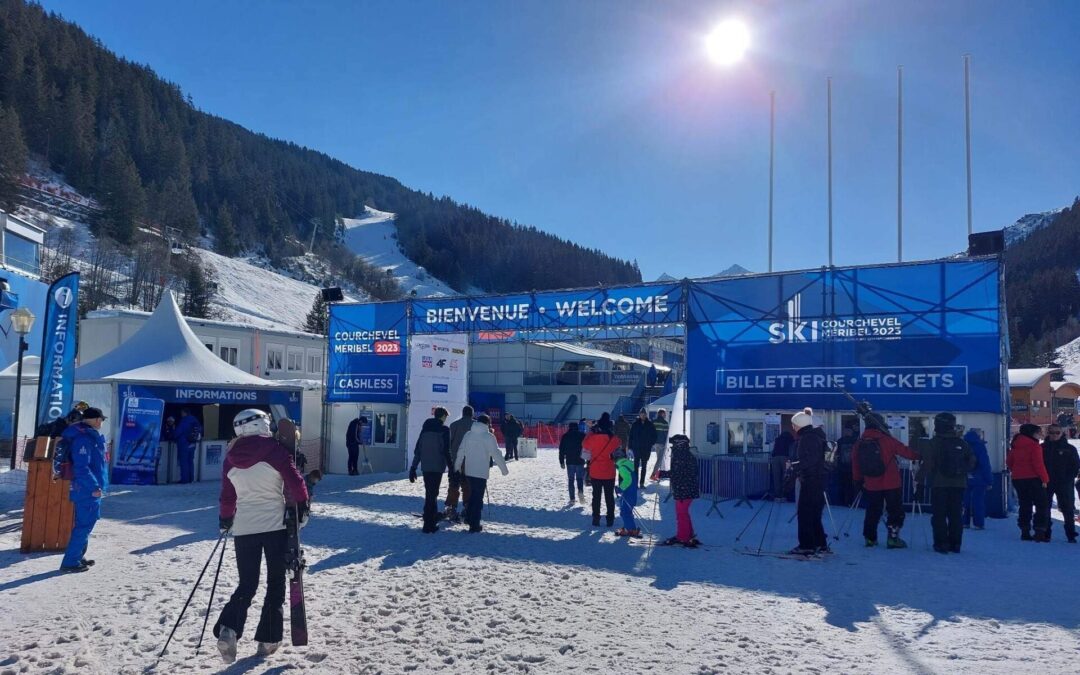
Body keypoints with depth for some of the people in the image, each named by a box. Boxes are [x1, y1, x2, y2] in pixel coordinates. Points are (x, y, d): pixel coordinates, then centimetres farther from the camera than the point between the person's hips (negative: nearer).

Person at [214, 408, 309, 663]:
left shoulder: (231, 456, 4)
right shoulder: (273, 448, -9)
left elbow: (227, 494, 11)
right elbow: (294, 480, -13)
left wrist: (225, 519, 27)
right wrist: (302, 504, 3)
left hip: (244, 528, 3)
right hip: (276, 524, -3)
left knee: (246, 584, 14)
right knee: (276, 582, 12)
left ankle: (229, 628, -9)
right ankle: (268, 638, 13)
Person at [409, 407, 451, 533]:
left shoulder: (425, 428, 10)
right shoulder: (444, 430, -7)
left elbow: (417, 449, 11)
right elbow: (446, 451, -11)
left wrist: (413, 467, 14)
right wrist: (451, 467, -4)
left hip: (425, 466, 6)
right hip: (437, 467, -6)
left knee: (430, 493, 18)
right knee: (432, 494, -3)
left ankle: (433, 515, 31)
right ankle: (428, 525, -3)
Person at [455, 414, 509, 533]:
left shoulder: (468, 434, 6)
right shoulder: (489, 436, -10)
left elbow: (461, 451, 11)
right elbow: (496, 454, -9)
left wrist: (457, 466, 23)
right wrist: (504, 469, 0)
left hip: (469, 471, 5)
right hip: (481, 472, -5)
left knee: (472, 494, 22)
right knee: (478, 497, 1)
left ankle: (469, 517, 26)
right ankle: (474, 525, 3)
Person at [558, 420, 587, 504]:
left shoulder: (565, 436, 3)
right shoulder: (583, 435, 2)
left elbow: (561, 450, 3)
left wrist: (561, 461, 7)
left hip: (570, 461, 0)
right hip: (580, 461, 0)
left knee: (571, 479, 6)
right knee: (580, 478, 10)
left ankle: (572, 499, 1)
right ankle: (580, 491, -18)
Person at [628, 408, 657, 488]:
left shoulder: (650, 424, 0)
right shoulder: (635, 424, -2)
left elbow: (654, 435, 6)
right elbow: (631, 435, 0)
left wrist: (651, 443, -6)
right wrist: (631, 446, -4)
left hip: (646, 449, 1)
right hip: (636, 448, -1)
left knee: (644, 466, 9)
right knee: (636, 465, -1)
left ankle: (642, 482, 15)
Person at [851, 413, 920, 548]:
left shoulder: (859, 443, -1)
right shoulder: (886, 440, -12)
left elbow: (855, 464, 4)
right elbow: (905, 451, -3)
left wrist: (857, 480, 15)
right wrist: (919, 455, 14)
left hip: (871, 485, 4)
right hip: (891, 484, -4)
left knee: (872, 512, 16)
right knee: (896, 511, 8)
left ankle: (870, 538, 18)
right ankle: (893, 538, 5)